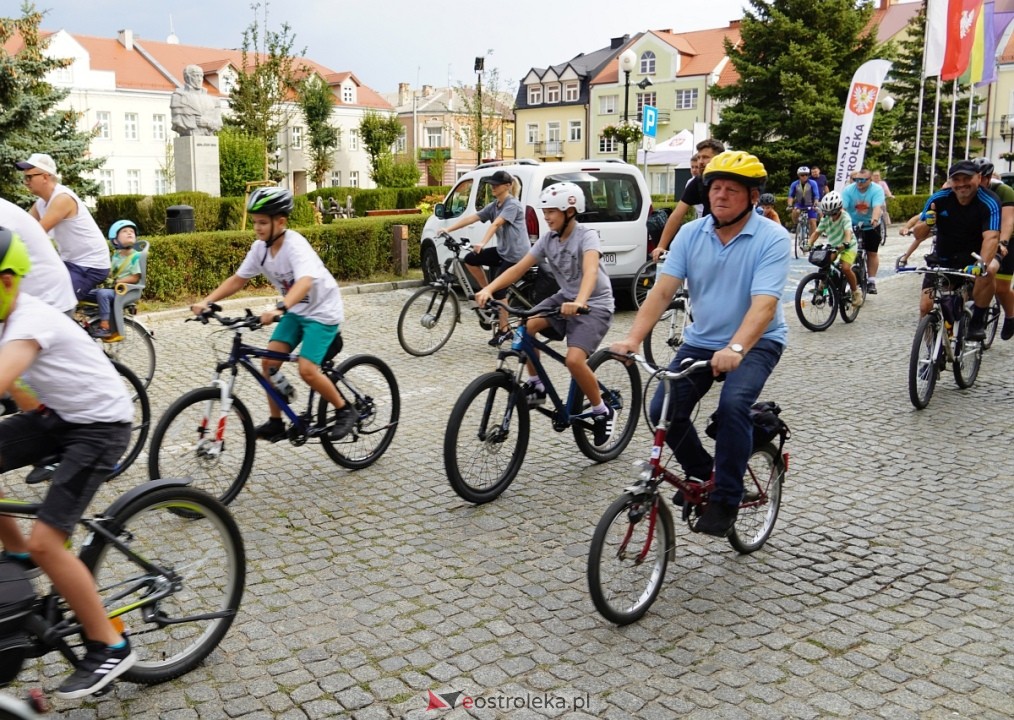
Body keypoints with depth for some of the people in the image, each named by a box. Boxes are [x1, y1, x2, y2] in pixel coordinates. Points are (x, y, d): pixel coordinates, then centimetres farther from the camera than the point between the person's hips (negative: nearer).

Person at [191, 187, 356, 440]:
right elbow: (238, 279, 1)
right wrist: (207, 301, -12)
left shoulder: (295, 245, -28)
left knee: (307, 370, -18)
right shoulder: (260, 247, -6)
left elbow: (305, 282, -45)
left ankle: (344, 411, 4)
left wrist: (279, 308, -60)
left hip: (322, 311, -7)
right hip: (295, 311, 7)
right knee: (269, 362, -4)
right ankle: (276, 422, 10)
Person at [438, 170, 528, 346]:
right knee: (470, 259, -2)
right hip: (502, 251, 9)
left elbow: (495, 224, -29)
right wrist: (448, 229, -6)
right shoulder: (493, 206, 11)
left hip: (516, 254, -9)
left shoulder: (512, 205, -14)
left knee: (498, 288, -11)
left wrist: (482, 243, -42)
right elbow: (471, 218, 3)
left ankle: (504, 329, 2)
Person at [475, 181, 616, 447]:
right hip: (564, 298, 6)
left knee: (574, 359, -26)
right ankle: (536, 385, -2)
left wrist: (579, 302, -58)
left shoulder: (587, 237, -20)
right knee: (525, 327, -21)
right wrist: (489, 289, -24)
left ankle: (602, 412, -2)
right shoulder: (547, 239, -1)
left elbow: (590, 270, -39)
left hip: (594, 305, -6)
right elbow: (518, 268, -7)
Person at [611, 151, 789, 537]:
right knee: (663, 411, -11)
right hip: (701, 340, 4)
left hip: (756, 343, -4)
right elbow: (663, 289, -12)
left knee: (732, 405, -30)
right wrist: (633, 337, -28)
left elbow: (764, 303, -28)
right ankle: (700, 472, 19)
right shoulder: (691, 233, -4)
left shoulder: (772, 238, -15)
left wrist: (735, 349, -45)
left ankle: (726, 499, -10)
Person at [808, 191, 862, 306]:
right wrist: (809, 244, -26)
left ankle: (856, 291, -2)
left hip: (847, 246, -6)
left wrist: (845, 244, -57)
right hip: (832, 246, 6)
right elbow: (817, 232, -9)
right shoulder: (826, 218, -9)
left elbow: (848, 232, -38)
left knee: (845, 268, -24)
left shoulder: (845, 217, -24)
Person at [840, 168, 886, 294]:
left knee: (872, 253, 5)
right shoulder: (848, 190, -14)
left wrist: (875, 219, -51)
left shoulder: (877, 190, -17)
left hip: (871, 226, 0)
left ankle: (871, 281, 13)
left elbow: (877, 207, -33)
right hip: (852, 225, 0)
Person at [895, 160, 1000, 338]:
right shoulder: (939, 199, -13)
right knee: (926, 307, -10)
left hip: (974, 255, -2)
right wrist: (927, 223, -30)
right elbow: (919, 235, -7)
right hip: (943, 259, 2)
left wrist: (982, 264, -53)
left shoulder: (989, 203, -21)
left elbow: (991, 237, -35)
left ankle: (977, 321, -15)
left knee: (989, 270, -37)